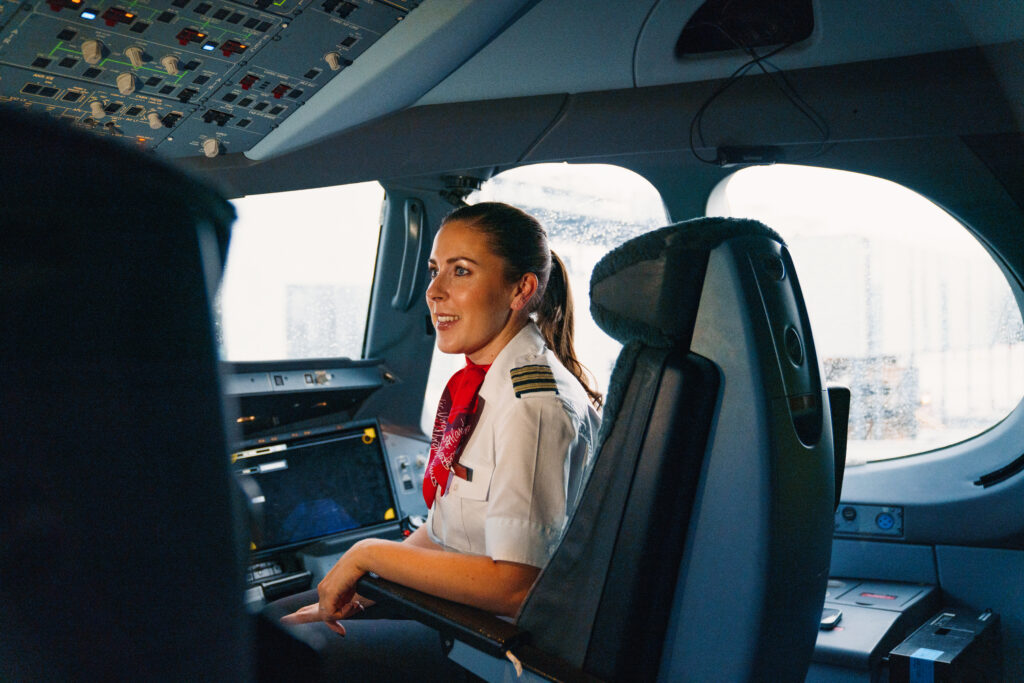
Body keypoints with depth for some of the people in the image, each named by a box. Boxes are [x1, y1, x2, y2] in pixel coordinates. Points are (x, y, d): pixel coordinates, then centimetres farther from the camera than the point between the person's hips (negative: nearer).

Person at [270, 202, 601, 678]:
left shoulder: (535, 405, -25)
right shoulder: (477, 379, 4)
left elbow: (514, 587, -28)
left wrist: (370, 554, -19)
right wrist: (360, 588, 1)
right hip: (451, 600, 8)